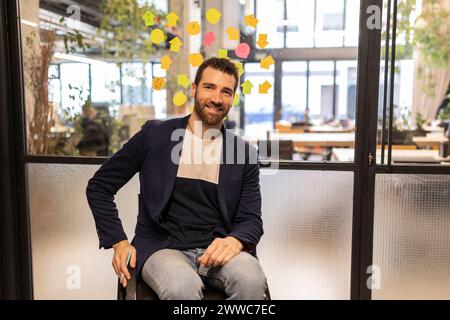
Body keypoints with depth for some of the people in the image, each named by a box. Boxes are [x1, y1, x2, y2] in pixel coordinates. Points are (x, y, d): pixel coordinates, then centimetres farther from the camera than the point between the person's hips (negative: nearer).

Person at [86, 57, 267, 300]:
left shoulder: (245, 153, 7)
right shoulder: (155, 135, 2)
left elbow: (251, 219, 7)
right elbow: (98, 187, 9)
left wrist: (234, 240, -17)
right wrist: (118, 242, -1)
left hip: (217, 249, 3)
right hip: (163, 247, -2)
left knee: (252, 281, -30)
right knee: (182, 288, -36)